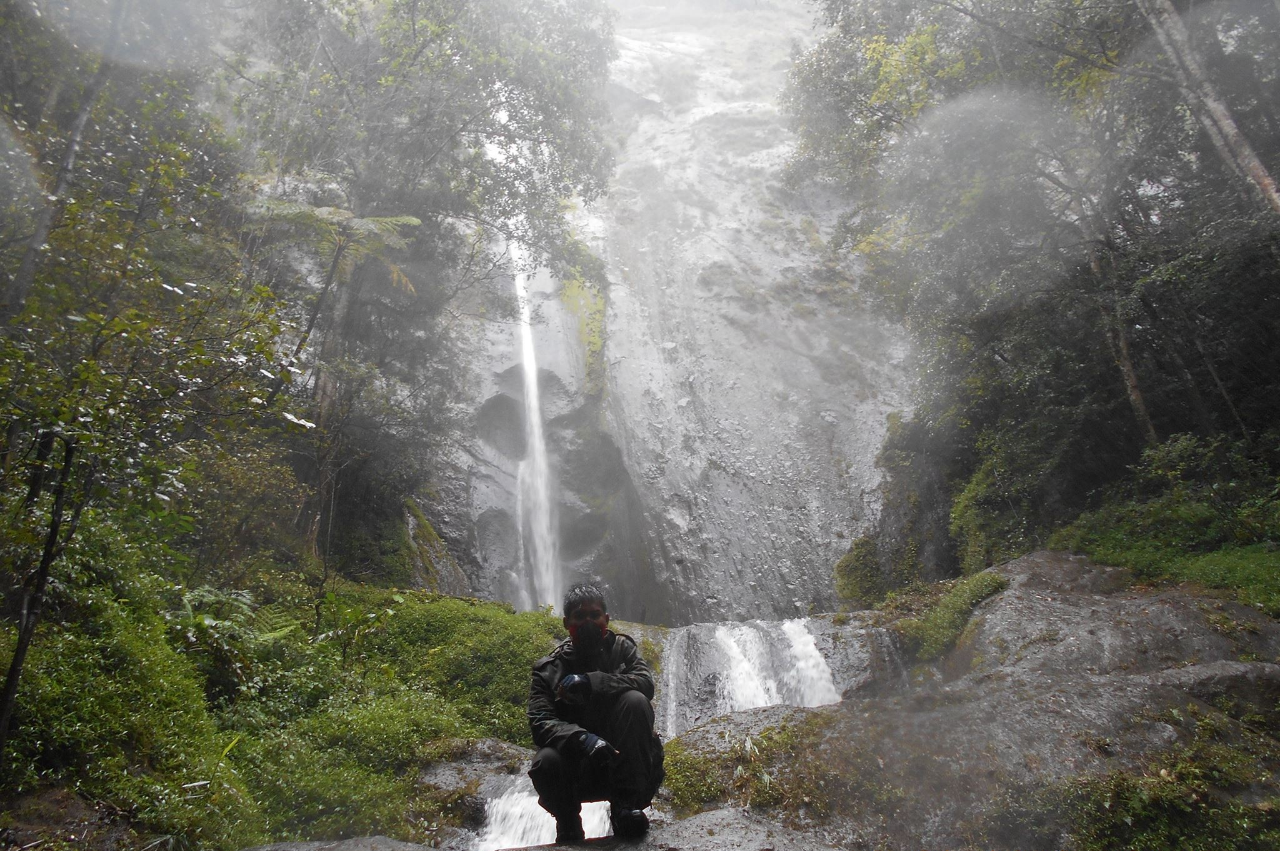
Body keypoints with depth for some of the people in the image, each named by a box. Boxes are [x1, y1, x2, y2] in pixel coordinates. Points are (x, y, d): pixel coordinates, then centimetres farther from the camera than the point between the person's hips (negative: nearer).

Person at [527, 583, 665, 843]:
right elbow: (539, 722, -14)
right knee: (545, 762, -32)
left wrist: (589, 682, -27)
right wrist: (582, 739, -34)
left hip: (623, 761, 0)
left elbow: (646, 682, -16)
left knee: (635, 700, -25)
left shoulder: (621, 648, 4)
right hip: (577, 770, 1)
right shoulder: (549, 669, 1)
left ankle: (626, 805, -19)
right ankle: (568, 829, 1)